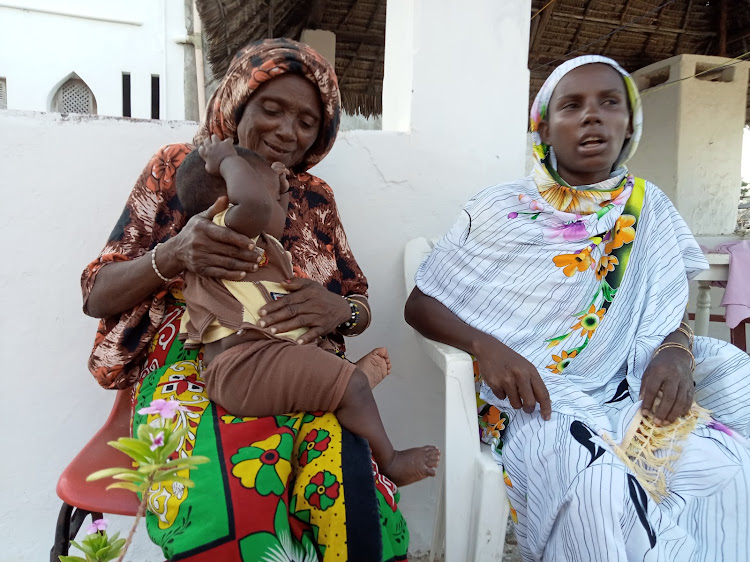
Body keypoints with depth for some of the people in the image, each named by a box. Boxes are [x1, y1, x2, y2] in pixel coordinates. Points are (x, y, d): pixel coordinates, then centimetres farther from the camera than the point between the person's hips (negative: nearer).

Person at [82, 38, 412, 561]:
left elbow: (361, 308, 12)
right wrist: (171, 256, -17)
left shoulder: (315, 198, 12)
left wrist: (339, 310, -13)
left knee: (345, 490, -29)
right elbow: (97, 296, 4)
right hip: (189, 366, -1)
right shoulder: (179, 168, 7)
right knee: (229, 504, -33)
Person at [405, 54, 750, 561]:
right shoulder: (499, 210, -2)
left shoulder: (648, 209, 9)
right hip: (529, 397, -3)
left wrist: (676, 350, -10)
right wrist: (485, 346, -19)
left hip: (629, 395, 4)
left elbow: (672, 311, 15)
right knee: (599, 490, -31)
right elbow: (420, 305, 0)